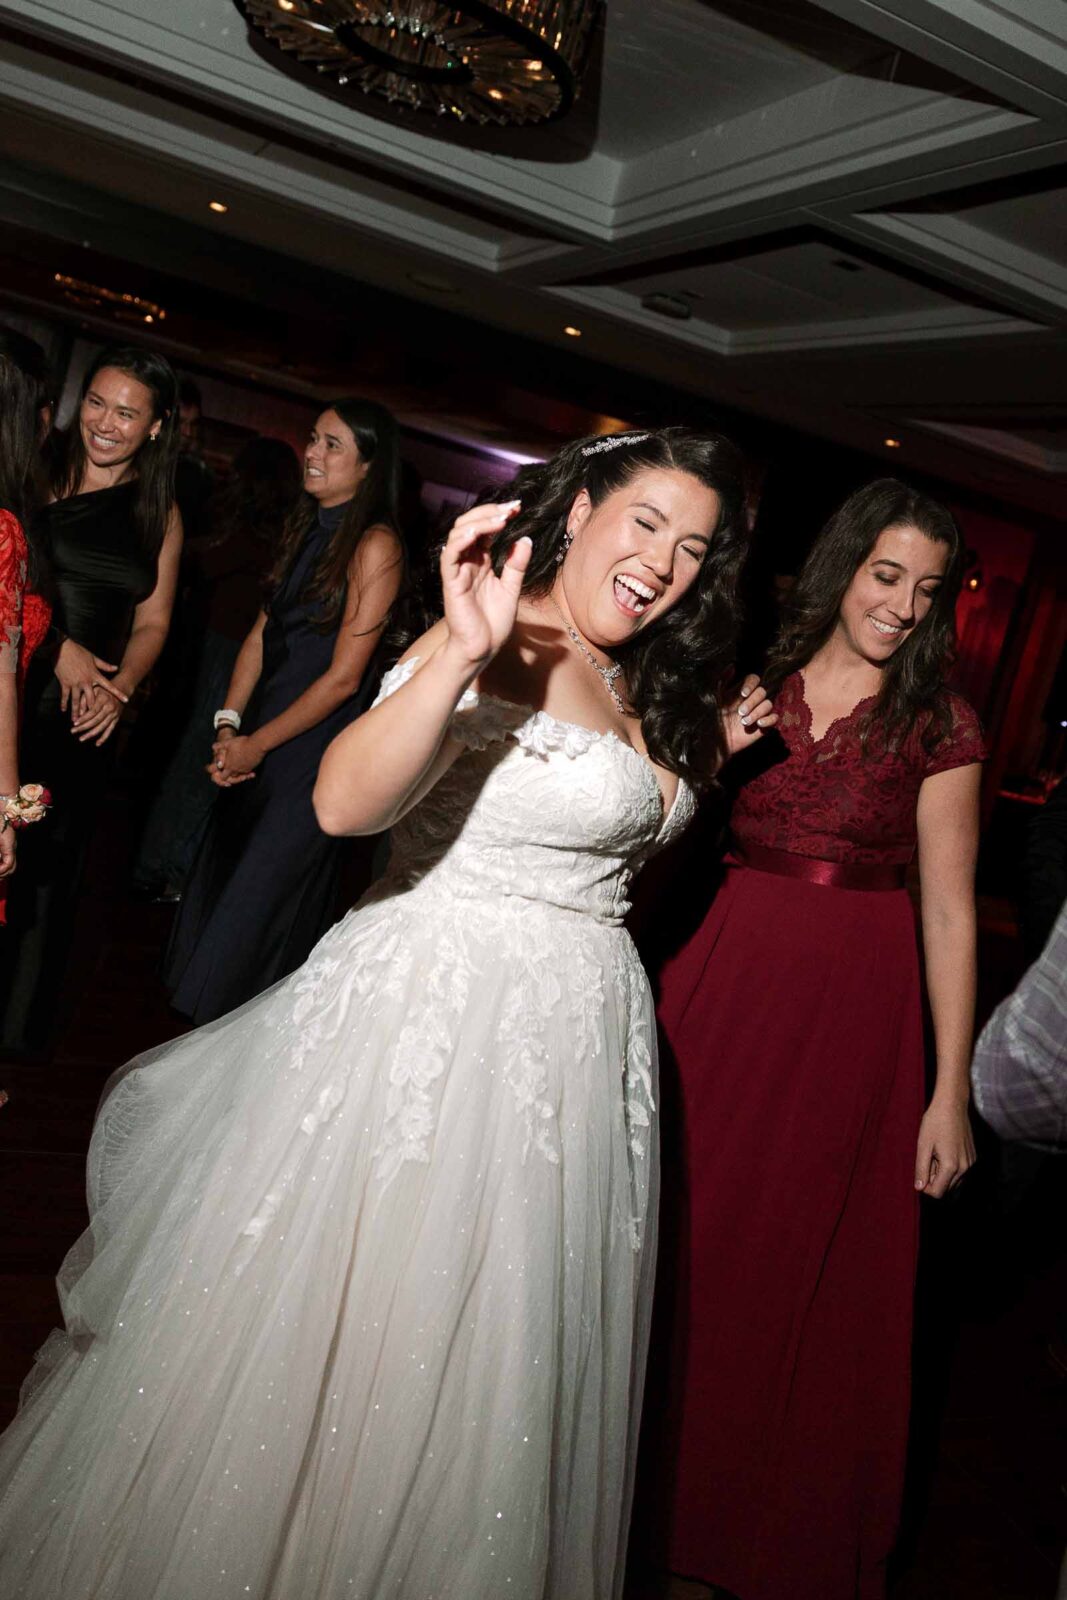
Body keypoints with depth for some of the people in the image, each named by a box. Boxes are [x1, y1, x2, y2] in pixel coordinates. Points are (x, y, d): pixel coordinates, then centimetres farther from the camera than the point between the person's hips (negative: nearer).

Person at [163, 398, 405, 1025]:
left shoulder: (375, 546, -15)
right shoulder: (307, 529, 10)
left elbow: (343, 677, -17)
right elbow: (262, 632, 10)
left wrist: (257, 743, -11)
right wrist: (228, 723, -1)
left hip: (314, 753, -8)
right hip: (257, 744, 8)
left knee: (258, 896, 3)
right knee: (220, 878, 16)